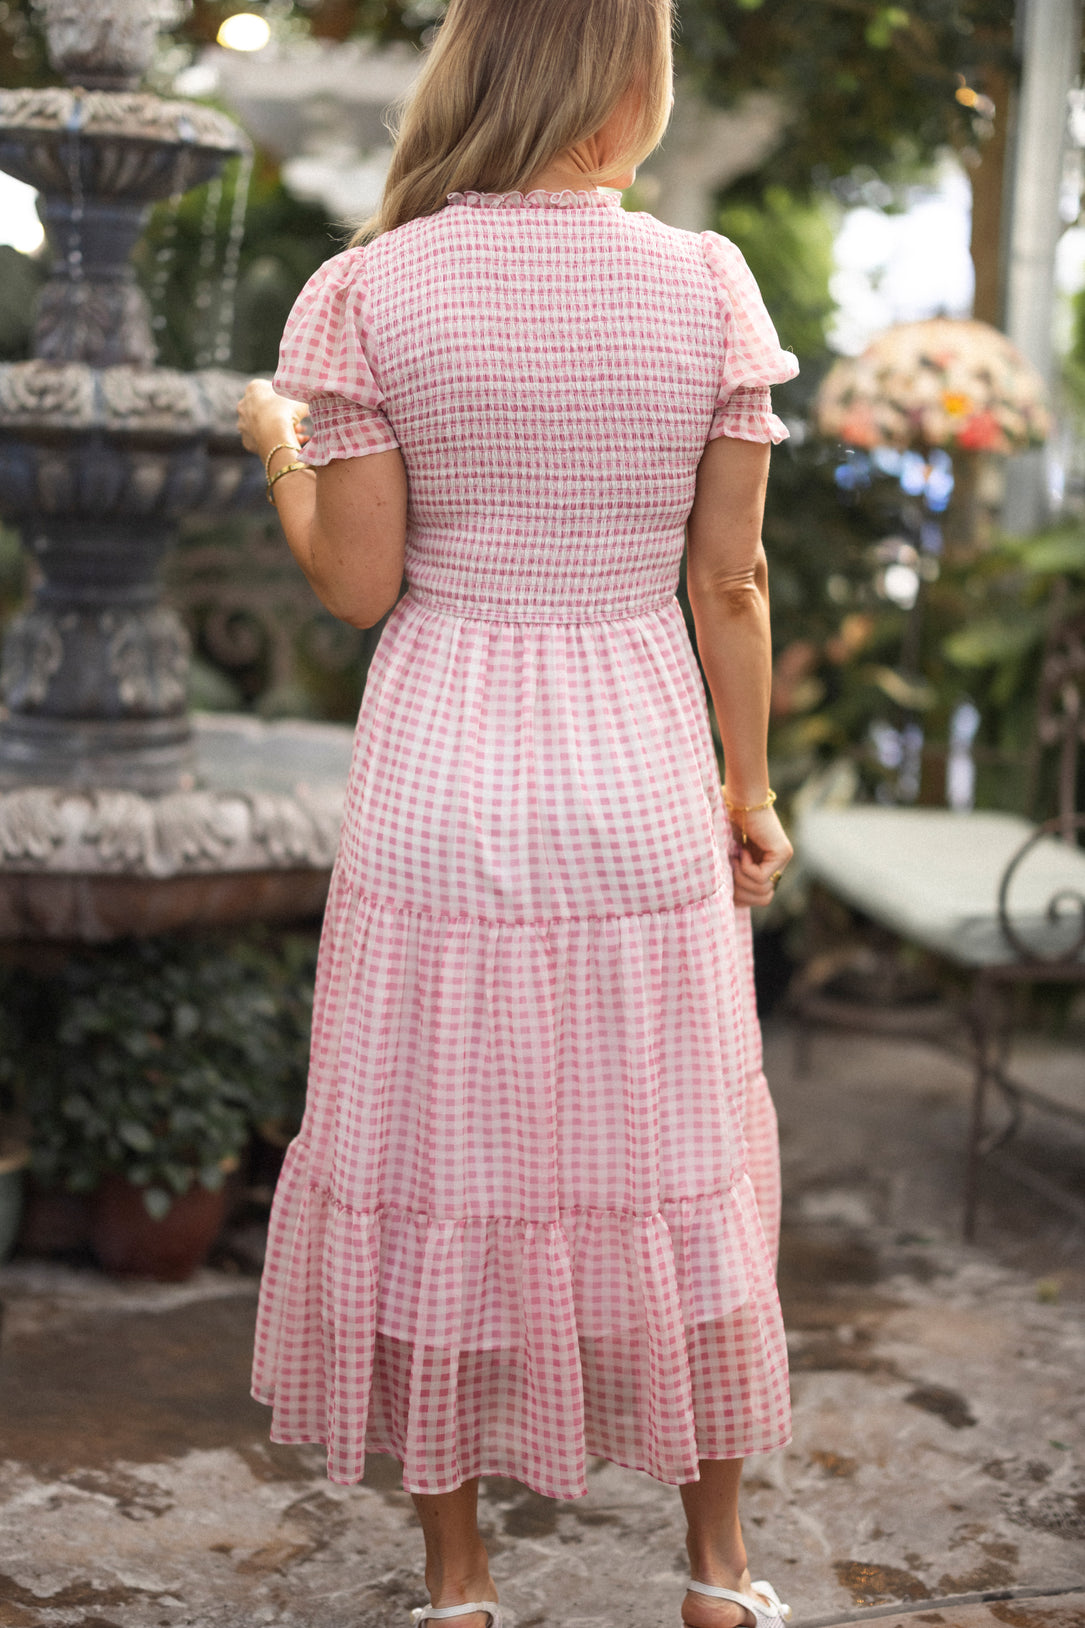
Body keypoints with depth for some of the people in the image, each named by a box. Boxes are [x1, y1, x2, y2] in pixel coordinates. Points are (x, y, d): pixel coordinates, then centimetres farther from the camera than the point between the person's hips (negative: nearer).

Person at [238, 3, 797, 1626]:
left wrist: (278, 445, 12)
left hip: (439, 798, -1)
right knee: (673, 1178, 16)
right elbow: (731, 582, -2)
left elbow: (357, 582, -7)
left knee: (437, 1178, 13)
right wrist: (751, 787, 10)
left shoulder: (367, 292, -8)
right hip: (640, 791, 1)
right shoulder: (710, 287, -5)